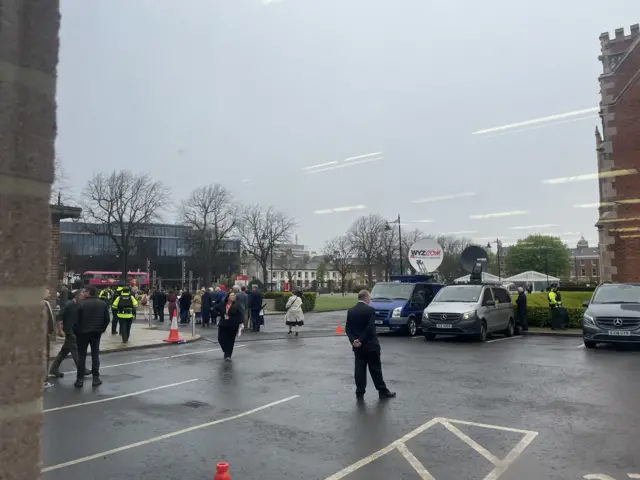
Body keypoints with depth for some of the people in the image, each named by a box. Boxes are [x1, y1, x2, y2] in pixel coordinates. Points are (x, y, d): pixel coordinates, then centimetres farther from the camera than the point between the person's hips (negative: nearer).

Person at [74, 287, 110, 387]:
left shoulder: (81, 303, -9)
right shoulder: (103, 304, 2)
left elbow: (76, 320, -9)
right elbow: (107, 319, 3)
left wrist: (76, 331, 2)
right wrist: (102, 329, 13)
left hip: (83, 332, -2)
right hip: (97, 332, 3)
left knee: (81, 355, 5)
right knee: (95, 354, 9)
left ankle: (80, 379, 6)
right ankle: (96, 378, 8)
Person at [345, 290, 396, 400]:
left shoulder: (350, 311, 3)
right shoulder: (370, 310, -13)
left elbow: (347, 328, -1)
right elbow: (370, 328, -20)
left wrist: (353, 340, -11)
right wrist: (361, 340, -15)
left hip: (357, 346, 4)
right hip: (370, 345, -4)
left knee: (359, 369, 8)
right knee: (375, 369, 6)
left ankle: (360, 393, 10)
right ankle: (382, 391, 15)